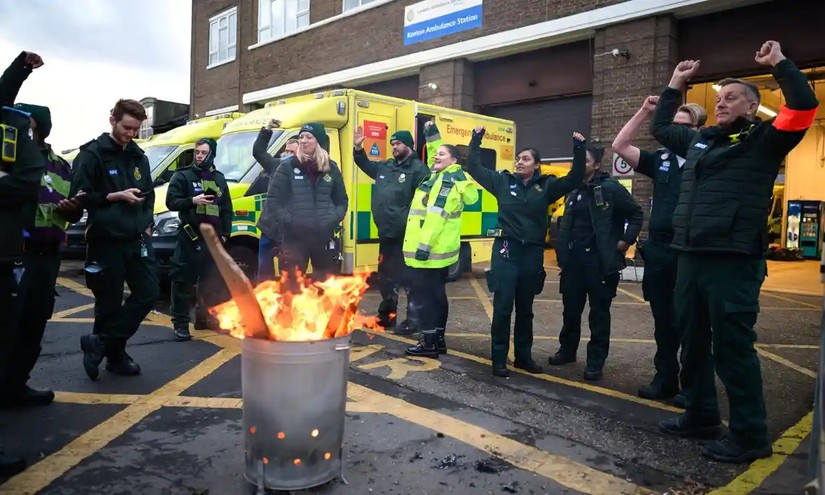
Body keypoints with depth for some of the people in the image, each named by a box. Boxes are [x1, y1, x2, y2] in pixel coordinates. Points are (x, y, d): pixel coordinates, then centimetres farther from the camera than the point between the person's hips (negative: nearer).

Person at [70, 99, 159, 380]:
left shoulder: (138, 156, 16)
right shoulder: (92, 154, -4)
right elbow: (79, 197, -8)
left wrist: (147, 224, 10)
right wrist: (116, 196, -16)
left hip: (137, 239, 6)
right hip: (106, 241, -6)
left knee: (148, 293, -1)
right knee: (109, 303, 2)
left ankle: (101, 344, 11)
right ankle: (115, 354, 19)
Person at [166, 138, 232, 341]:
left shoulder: (219, 178, 15)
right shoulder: (183, 175, 1)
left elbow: (227, 209, 17)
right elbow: (171, 202, -6)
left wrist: (225, 234, 10)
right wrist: (192, 200, -22)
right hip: (190, 237, -5)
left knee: (210, 281, 11)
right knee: (183, 281, -4)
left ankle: (203, 318, 23)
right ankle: (180, 323, 1)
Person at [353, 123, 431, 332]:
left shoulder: (418, 169, -11)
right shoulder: (386, 166, 14)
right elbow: (367, 165, 32)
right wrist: (358, 149, 18)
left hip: (406, 235, -8)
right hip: (386, 233, 9)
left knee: (410, 277, 0)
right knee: (385, 275, 18)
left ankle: (413, 320, 10)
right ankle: (386, 315, 32)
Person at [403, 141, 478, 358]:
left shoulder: (448, 182, -14)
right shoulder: (438, 176, 14)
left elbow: (436, 216, -23)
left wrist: (424, 245, -26)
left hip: (429, 250, -10)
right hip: (438, 250, 10)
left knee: (424, 296, -5)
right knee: (437, 295, 14)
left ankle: (429, 343, 2)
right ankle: (438, 340, 22)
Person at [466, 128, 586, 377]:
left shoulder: (546, 186, 4)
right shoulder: (504, 181, 4)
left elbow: (574, 180, -4)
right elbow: (474, 168, 5)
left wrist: (579, 149, -12)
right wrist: (476, 140, 0)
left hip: (532, 253, 2)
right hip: (506, 250, -2)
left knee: (525, 308, 14)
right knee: (503, 307, -2)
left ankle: (523, 356, 27)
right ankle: (499, 359, 8)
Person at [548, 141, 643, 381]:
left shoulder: (611, 188, -6)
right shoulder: (575, 190, 13)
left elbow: (636, 214, -2)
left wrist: (626, 240, -8)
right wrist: (563, 251, 14)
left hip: (600, 260, -6)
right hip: (573, 259, 6)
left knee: (599, 312, 3)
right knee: (571, 309, 13)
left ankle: (595, 362, 10)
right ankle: (567, 350, 30)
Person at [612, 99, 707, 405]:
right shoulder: (661, 159, 11)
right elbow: (619, 146, 7)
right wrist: (644, 112, 3)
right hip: (658, 248, 5)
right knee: (663, 320, 13)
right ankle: (665, 378, 25)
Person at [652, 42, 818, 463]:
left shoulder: (764, 139, 1)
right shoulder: (700, 139, 19)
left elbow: (804, 104, -14)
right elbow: (659, 127, 33)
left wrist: (779, 63, -5)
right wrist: (675, 85, 29)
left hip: (734, 261, -7)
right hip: (691, 257, 7)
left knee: (732, 346, -4)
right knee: (693, 341, 14)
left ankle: (750, 434, 9)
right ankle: (701, 415, 29)